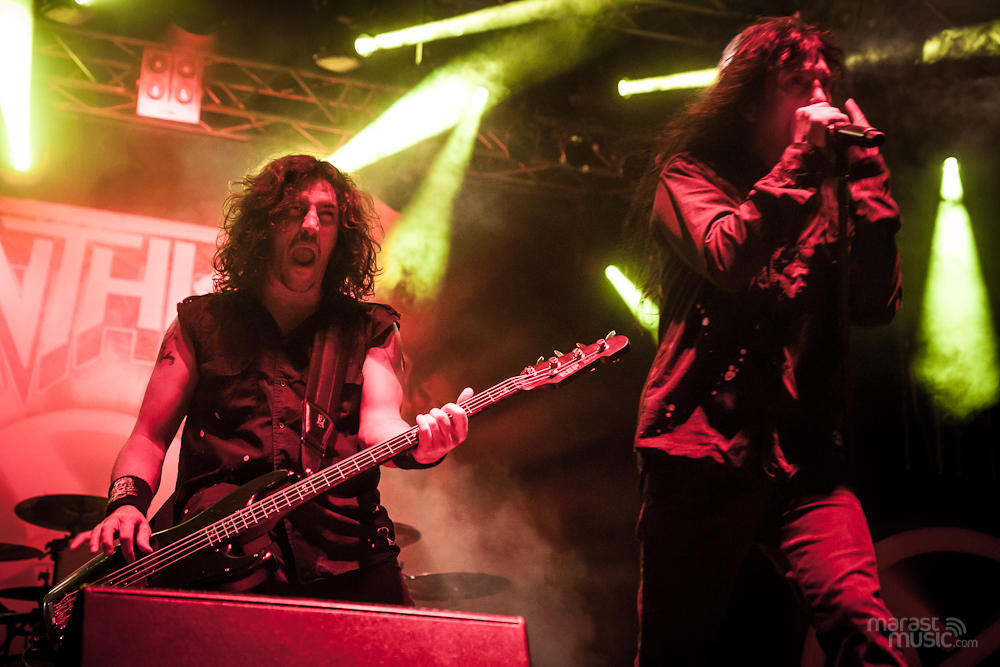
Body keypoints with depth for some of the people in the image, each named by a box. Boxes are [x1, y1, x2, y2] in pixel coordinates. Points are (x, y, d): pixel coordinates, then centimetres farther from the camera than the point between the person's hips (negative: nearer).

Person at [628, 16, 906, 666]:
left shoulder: (827, 196, 18)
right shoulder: (689, 176, 8)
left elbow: (876, 305, 2)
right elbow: (728, 259, -14)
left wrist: (867, 173, 2)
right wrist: (800, 157, -9)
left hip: (805, 456, 3)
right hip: (702, 452, -2)